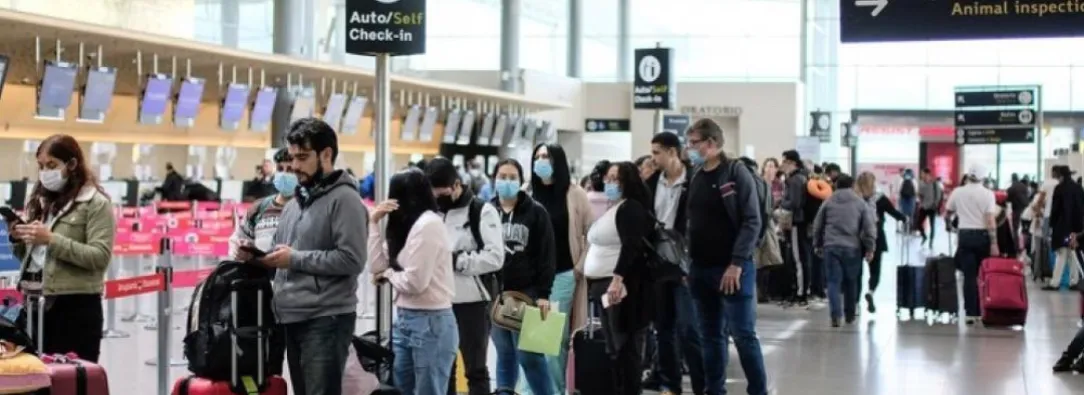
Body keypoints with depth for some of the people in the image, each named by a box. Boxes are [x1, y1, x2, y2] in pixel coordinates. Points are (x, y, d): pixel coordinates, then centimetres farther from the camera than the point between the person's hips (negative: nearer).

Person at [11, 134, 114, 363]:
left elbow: (100, 257, -16)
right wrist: (18, 240, -2)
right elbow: (27, 256, 20)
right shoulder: (39, 200, 14)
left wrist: (52, 240, -21)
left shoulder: (96, 203, -6)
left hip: (76, 307, -7)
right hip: (37, 303, 7)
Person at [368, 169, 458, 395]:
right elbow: (378, 266, 7)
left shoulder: (428, 224, -13)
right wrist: (374, 222, 6)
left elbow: (415, 281, -18)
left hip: (430, 322, -9)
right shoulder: (409, 225, 14)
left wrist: (388, 275, 0)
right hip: (405, 319, 9)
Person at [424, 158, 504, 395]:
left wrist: (456, 260, -18)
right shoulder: (434, 213, 11)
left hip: (472, 302, -5)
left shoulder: (482, 211, -6)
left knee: (475, 369, 2)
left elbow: (495, 257, -15)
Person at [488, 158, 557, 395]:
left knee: (529, 354, -4)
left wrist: (543, 293, -10)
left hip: (526, 293, -3)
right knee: (504, 353, 10)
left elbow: (547, 255, -3)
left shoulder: (536, 212, -1)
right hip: (494, 293, 3)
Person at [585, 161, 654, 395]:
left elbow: (631, 246, -22)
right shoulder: (612, 209, 20)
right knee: (613, 345, 11)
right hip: (605, 284, 10)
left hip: (622, 285, -10)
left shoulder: (630, 208, -10)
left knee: (625, 344, -9)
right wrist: (594, 281, 23)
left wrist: (617, 277, -31)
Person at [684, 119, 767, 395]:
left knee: (743, 334, -4)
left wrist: (736, 263, -18)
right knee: (711, 336, 10)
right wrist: (688, 262, 7)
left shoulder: (736, 173, -7)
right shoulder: (695, 179, 12)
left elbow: (752, 221, -12)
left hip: (733, 268, -6)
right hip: (701, 269, 6)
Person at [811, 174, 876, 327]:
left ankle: (836, 315, -14)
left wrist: (817, 245, 23)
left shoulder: (828, 202, 8)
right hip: (852, 248, 0)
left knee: (834, 281, 0)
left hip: (831, 247, 0)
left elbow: (817, 226, 12)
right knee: (851, 282, 15)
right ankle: (850, 315, 24)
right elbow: (869, 227, -1)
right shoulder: (861, 203, 4)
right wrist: (869, 248, 5)